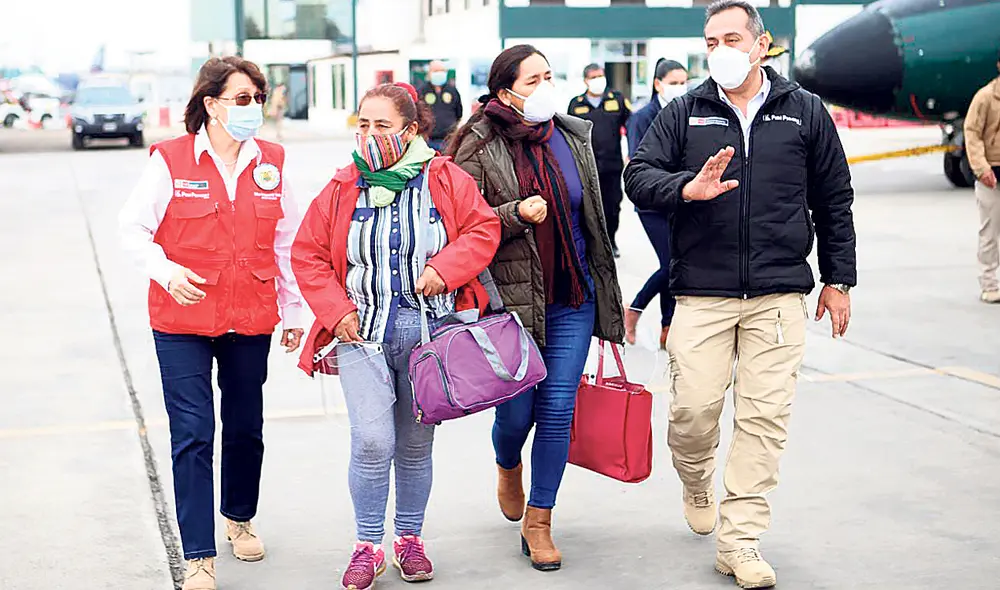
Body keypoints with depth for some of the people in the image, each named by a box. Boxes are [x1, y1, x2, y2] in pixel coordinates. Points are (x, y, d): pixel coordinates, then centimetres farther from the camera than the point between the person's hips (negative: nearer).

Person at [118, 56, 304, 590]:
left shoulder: (271, 162, 4)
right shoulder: (170, 160, -6)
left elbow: (286, 242, 10)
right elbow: (133, 228, -2)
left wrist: (293, 310, 11)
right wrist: (166, 270, -19)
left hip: (251, 321, 3)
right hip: (183, 320, -3)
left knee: (246, 427, 15)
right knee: (192, 435, -5)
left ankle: (239, 519, 40)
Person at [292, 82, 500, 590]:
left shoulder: (445, 180, -1)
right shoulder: (342, 189, 2)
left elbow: (483, 230, -1)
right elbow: (308, 254, 7)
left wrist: (444, 268, -16)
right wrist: (337, 311, -4)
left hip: (431, 332, 0)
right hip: (363, 333, 0)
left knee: (416, 445, 11)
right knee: (373, 441, -13)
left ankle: (410, 540, 28)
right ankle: (368, 547, 4)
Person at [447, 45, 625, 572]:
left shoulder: (574, 136, 8)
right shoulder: (479, 149, -7)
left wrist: (607, 292, 20)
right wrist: (517, 214, -24)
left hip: (572, 300, 4)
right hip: (512, 299, -3)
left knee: (558, 409, 1)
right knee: (517, 410, 2)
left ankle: (538, 522, 15)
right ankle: (508, 468, 40)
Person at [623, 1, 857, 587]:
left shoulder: (805, 111, 8)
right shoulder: (685, 112, 7)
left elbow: (834, 201, 13)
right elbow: (638, 175, 2)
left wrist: (838, 280, 11)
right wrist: (688, 188, -18)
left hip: (780, 295, 0)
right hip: (702, 292, 0)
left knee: (765, 417, -2)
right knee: (694, 411, -4)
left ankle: (740, 542, 7)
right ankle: (697, 484, 30)